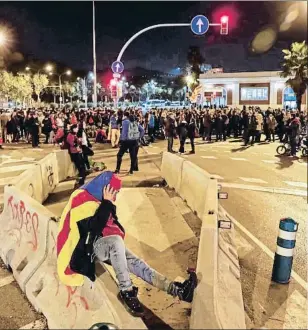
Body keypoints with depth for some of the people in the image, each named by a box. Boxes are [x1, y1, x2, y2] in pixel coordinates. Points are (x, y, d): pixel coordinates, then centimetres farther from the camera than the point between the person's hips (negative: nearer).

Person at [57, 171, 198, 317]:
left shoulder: (99, 200, 13)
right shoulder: (82, 199, -14)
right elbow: (94, 227, -26)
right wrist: (107, 203, -21)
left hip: (109, 244, 8)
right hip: (90, 246, -8)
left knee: (135, 262, -12)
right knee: (116, 241, -38)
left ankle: (177, 289, -23)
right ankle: (126, 292, -28)